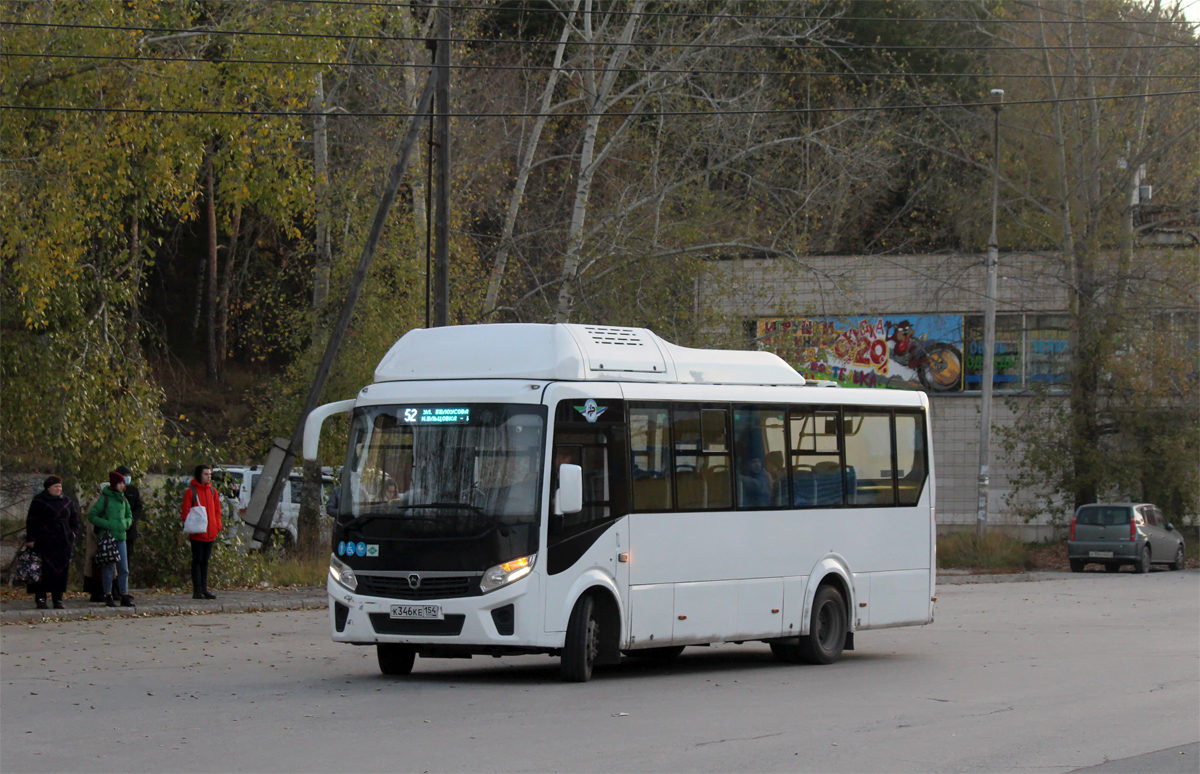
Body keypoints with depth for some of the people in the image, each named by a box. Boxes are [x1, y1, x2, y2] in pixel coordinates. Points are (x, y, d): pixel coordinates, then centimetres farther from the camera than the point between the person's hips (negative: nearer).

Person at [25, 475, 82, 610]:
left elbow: (75, 518, 22)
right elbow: (31, 521, -1)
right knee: (43, 569, -7)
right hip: (44, 542, -4)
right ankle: (40, 598, -3)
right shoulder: (39, 500, 1)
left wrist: (74, 532, 6)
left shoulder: (66, 501, 14)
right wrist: (30, 539, -8)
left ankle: (58, 599, 6)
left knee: (61, 570, 1)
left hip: (63, 542, 4)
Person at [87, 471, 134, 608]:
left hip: (121, 536, 6)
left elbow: (129, 515, 26)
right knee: (108, 568, 0)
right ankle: (108, 596, 8)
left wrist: (126, 523, 4)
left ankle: (124, 596, 10)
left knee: (123, 568, 5)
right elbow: (91, 516, -6)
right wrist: (106, 524, -15)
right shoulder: (104, 499, -6)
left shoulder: (123, 500, 12)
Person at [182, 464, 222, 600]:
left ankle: (204, 588, 14)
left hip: (210, 533, 5)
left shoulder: (213, 491, 12)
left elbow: (217, 511, 15)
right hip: (197, 533, -5)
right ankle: (197, 590, -2)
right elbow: (186, 512, -7)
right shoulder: (191, 492, -6)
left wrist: (217, 527, 6)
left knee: (205, 561, 10)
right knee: (197, 561, -3)